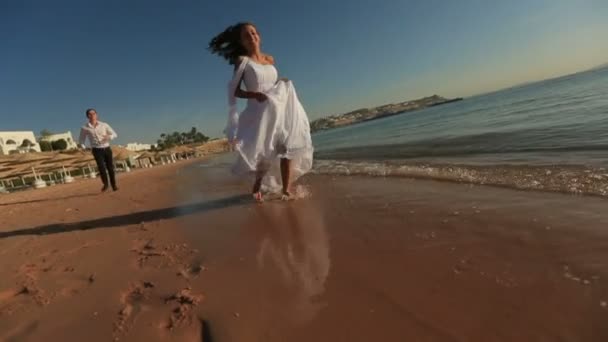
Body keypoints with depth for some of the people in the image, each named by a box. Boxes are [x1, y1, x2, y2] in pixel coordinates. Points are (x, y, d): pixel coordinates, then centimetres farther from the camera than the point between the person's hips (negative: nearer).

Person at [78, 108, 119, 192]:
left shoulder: (104, 125, 5)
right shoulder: (85, 128, 4)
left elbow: (114, 134, 7)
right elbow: (81, 141, 13)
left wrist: (109, 136, -16)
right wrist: (83, 148, -5)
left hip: (107, 149, 1)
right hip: (97, 150, -1)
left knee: (110, 167, 1)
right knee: (101, 167, -18)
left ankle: (114, 185, 15)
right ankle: (105, 184, 3)